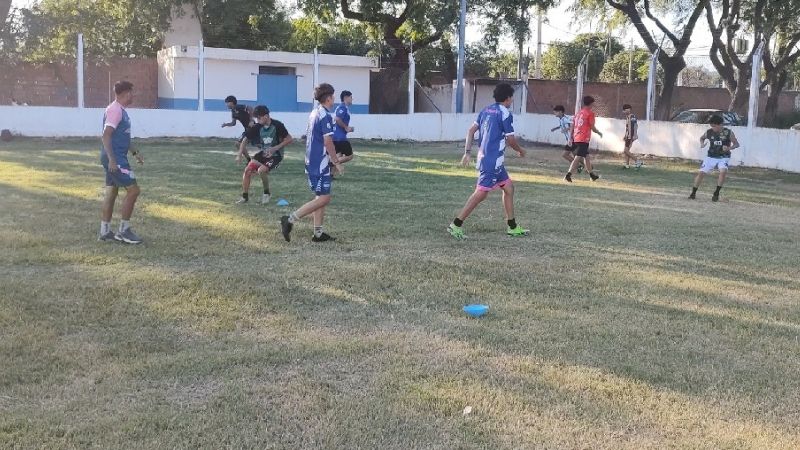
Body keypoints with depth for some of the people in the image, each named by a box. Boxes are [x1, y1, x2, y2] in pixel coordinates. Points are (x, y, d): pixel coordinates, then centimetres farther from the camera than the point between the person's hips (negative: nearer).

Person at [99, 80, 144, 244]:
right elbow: (106, 136, -22)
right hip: (115, 159, -10)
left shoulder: (120, 110, 15)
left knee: (111, 193, 12)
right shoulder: (115, 110, -16)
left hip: (115, 158, 10)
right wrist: (111, 159, -27)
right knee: (133, 190, -8)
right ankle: (123, 231, -1)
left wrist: (134, 152, 28)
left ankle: (105, 232, 18)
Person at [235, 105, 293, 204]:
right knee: (248, 170, -8)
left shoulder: (277, 125, -18)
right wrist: (239, 155, -11)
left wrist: (275, 148, -20)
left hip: (276, 155, -5)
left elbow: (289, 139, -13)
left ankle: (267, 193, -3)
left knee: (261, 170, -28)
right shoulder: (256, 127, -5)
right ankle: (245, 196, 8)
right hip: (262, 153, 6)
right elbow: (245, 141, 2)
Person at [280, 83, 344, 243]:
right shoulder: (325, 115, -15)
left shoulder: (314, 113, 13)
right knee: (324, 198, -7)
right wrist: (337, 162, -11)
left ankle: (318, 233, 14)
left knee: (320, 197, 13)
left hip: (311, 161, 10)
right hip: (320, 163, -10)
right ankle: (290, 220, -11)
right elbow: (328, 141, -19)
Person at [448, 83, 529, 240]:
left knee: (508, 187, 16)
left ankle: (512, 227, 22)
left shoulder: (487, 110, 13)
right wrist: (520, 150, 12)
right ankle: (456, 225, -10)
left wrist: (467, 152, 8)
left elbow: (471, 130, 10)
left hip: (484, 157, 9)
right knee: (481, 193, -9)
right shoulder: (505, 113, -10)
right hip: (493, 160, -9)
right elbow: (510, 140, -7)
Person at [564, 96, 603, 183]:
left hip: (576, 138, 8)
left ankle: (592, 174, 30)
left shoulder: (579, 112, 14)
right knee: (578, 157, -10)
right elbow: (592, 127, -7)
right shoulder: (590, 113, -8)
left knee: (587, 156, 19)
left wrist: (571, 137, 16)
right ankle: (568, 175, -17)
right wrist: (599, 133, 10)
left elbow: (573, 125, 13)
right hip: (584, 139, -8)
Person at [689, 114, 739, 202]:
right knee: (700, 172, -8)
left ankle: (716, 194, -14)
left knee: (723, 171, -28)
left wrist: (729, 148, -23)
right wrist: (702, 144, -5)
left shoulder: (728, 133, -10)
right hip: (711, 157, 3)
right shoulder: (709, 132, -4)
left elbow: (736, 144, -3)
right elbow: (702, 138, 18)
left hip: (723, 157, -2)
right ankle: (693, 193, 7)